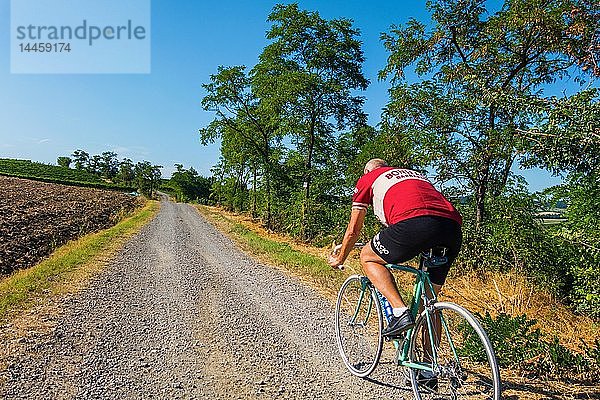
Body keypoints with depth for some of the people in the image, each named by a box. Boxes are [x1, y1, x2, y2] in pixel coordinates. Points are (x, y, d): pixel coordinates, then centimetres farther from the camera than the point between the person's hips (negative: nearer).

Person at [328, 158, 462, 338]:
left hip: (414, 224, -6)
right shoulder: (415, 173, 40)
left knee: (368, 257, 18)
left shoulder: (366, 179, 25)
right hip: (453, 226, 6)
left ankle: (400, 311, 2)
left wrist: (339, 259, 44)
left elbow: (353, 231, 28)